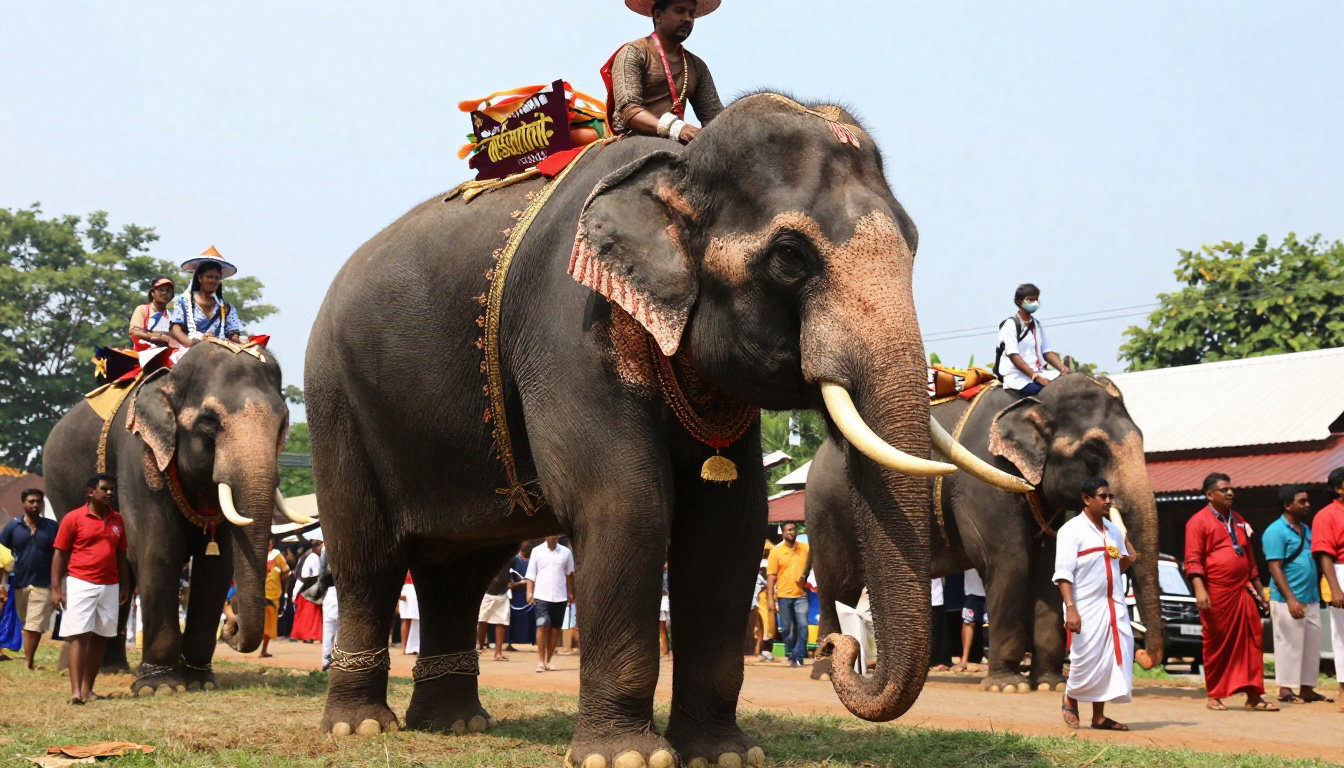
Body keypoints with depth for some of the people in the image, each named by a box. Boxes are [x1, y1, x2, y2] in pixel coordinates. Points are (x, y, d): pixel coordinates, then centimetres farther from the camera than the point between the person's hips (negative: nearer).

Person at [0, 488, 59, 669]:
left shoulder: (52, 527, 2)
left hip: (43, 585, -2)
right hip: (19, 584, 2)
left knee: (34, 627, -7)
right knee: (26, 625, 13)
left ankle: (28, 663, -4)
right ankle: (28, 659, 24)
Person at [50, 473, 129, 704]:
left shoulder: (118, 521, 12)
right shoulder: (73, 518, -2)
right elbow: (59, 555, -3)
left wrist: (124, 587, 13)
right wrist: (56, 588, -9)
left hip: (110, 587, 5)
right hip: (80, 584, -5)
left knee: (100, 638, 5)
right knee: (79, 636, -10)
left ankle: (88, 688, 12)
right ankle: (75, 691, -15)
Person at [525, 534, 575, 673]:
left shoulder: (565, 552, 6)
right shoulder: (537, 551, 2)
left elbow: (569, 574, 15)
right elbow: (531, 573, 3)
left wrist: (570, 593, 13)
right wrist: (529, 592, -6)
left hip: (560, 597, 2)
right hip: (542, 596, -2)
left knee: (555, 629, 4)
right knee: (542, 626, -12)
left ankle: (548, 660, 14)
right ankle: (540, 660, -9)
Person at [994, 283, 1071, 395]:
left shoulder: (1036, 323, 20)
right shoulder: (1010, 324, -4)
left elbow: (1047, 351, 18)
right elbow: (1014, 356, -13)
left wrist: (1063, 368, -2)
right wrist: (1036, 377, -20)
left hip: (1037, 372, 7)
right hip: (1016, 376, -7)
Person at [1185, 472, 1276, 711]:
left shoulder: (1238, 521, 18)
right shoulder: (1198, 521, -3)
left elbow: (1250, 557, 22)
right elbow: (1193, 560, -10)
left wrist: (1258, 590, 18)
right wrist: (1199, 589, -21)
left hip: (1242, 592, 6)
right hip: (1216, 594, -6)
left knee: (1251, 643, 1)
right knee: (1216, 645, 2)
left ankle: (1253, 696, 4)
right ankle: (1214, 696, 13)